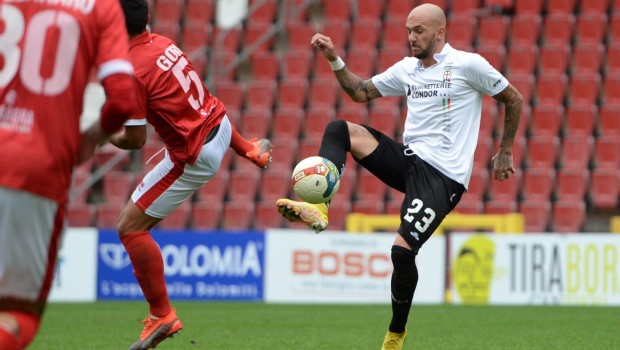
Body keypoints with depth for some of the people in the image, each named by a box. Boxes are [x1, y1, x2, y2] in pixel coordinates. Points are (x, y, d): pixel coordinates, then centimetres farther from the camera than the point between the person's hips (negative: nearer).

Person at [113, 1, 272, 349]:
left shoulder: (131, 73, -25)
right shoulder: (163, 42, -2)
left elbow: (136, 139, -20)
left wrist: (110, 137, -2)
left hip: (194, 157, -8)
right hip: (218, 122, 8)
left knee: (130, 227, -4)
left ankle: (162, 316, -2)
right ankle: (253, 150, 70)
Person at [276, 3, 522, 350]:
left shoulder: (468, 64, -6)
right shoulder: (407, 68, 13)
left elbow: (514, 99, 3)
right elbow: (361, 91, 21)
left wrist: (505, 153, 7)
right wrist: (335, 60, 6)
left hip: (442, 177, -7)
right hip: (408, 158, 7)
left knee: (403, 249, -20)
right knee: (340, 129, -10)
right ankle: (318, 208, -27)